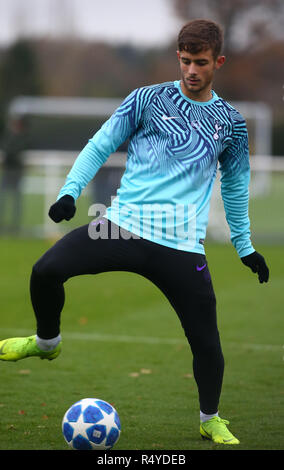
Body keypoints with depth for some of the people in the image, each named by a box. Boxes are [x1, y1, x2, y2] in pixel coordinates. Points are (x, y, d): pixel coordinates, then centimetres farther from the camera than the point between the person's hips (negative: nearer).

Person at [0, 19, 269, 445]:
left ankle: (211, 419, 25)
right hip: (124, 224, -1)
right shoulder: (149, 99, 7)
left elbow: (235, 185, 26)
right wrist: (70, 191, -6)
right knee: (46, 271, -20)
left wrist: (245, 247, 27)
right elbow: (100, 146, 8)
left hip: (182, 246, 1)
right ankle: (48, 341, 10)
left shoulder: (230, 123, 12)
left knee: (206, 341, -1)